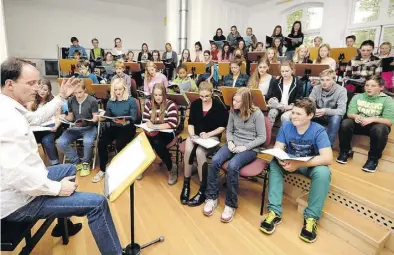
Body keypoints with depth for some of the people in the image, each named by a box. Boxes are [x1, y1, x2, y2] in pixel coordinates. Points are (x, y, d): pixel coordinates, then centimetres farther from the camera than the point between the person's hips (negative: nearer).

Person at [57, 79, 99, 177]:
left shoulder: (92, 101, -9)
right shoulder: (71, 100, 3)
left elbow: (96, 118, -7)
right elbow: (71, 117, 12)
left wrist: (86, 122, -26)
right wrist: (64, 118, -10)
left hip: (89, 127, -4)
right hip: (75, 127, 4)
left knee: (88, 142, -37)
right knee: (60, 142, -21)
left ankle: (85, 163, -6)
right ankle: (77, 162, 1)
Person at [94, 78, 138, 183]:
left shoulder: (131, 101, -7)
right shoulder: (110, 101, 7)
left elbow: (133, 118, -14)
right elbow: (107, 116, 7)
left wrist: (124, 122, -33)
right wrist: (99, 117, -15)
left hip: (127, 127, -4)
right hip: (113, 127, 4)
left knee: (119, 144, -30)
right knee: (101, 143, -19)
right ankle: (102, 169, 0)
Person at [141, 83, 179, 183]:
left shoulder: (170, 105, -9)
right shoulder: (149, 104, 5)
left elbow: (173, 124, -19)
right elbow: (144, 121, 5)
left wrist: (155, 126, -25)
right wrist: (150, 127, -18)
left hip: (167, 133, -3)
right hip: (153, 133, 4)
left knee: (157, 143, -34)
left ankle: (172, 168, -11)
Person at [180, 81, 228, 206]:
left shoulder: (218, 106, -6)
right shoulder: (195, 104, 4)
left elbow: (222, 126, -5)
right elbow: (191, 123, 5)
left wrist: (208, 134, -18)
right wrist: (191, 135, -15)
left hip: (212, 136, -3)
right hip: (195, 134, 3)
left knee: (199, 152, -33)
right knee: (188, 150, -30)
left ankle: (203, 190, -21)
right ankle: (186, 184, -15)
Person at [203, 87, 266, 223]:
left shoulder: (257, 114, -9)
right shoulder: (233, 111, 6)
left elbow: (262, 137, -8)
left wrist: (245, 147, -19)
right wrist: (230, 142, -8)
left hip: (250, 148, -4)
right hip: (233, 144, 5)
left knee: (232, 165, -34)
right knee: (215, 161, -25)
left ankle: (231, 204, -15)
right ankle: (212, 198, -9)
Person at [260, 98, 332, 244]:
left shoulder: (318, 131, -22)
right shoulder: (286, 126, -14)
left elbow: (328, 158, -32)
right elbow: (277, 150, -14)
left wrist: (298, 164, -40)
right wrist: (283, 161, -38)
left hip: (311, 165, -2)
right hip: (290, 162, 2)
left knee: (323, 172, -34)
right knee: (274, 164, -27)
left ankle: (311, 217, -21)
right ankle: (274, 211, -25)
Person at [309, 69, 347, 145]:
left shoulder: (341, 90, -18)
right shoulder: (316, 88, -7)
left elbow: (342, 110, -27)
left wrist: (325, 111, -45)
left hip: (333, 116, -2)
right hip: (318, 115, 3)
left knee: (336, 117, -36)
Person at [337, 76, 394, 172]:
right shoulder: (357, 97, 2)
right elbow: (350, 113, -2)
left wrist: (372, 119, -31)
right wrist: (355, 116, -27)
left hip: (377, 125, -2)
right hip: (359, 124, 2)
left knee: (380, 129, -37)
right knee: (345, 123, -27)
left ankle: (373, 159, -17)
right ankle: (345, 151, -8)